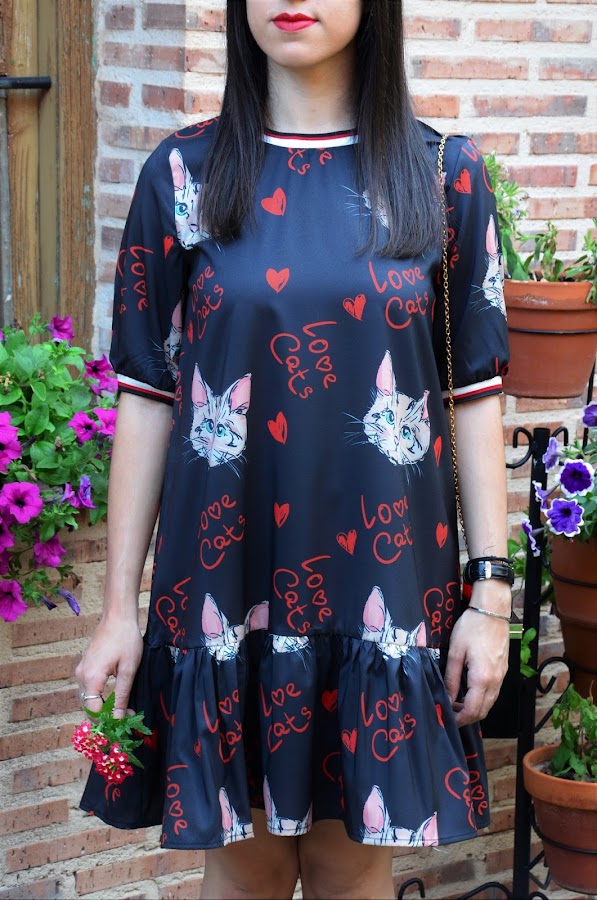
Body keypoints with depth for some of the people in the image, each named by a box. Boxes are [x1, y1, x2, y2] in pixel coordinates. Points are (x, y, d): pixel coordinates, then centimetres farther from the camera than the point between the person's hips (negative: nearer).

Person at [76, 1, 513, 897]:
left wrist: (491, 594, -3)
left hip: (381, 586, 0)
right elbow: (147, 400, 1)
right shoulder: (183, 175, 0)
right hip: (229, 583, 0)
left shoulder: (442, 176, 1)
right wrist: (119, 606, -1)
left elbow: (476, 396, 2)